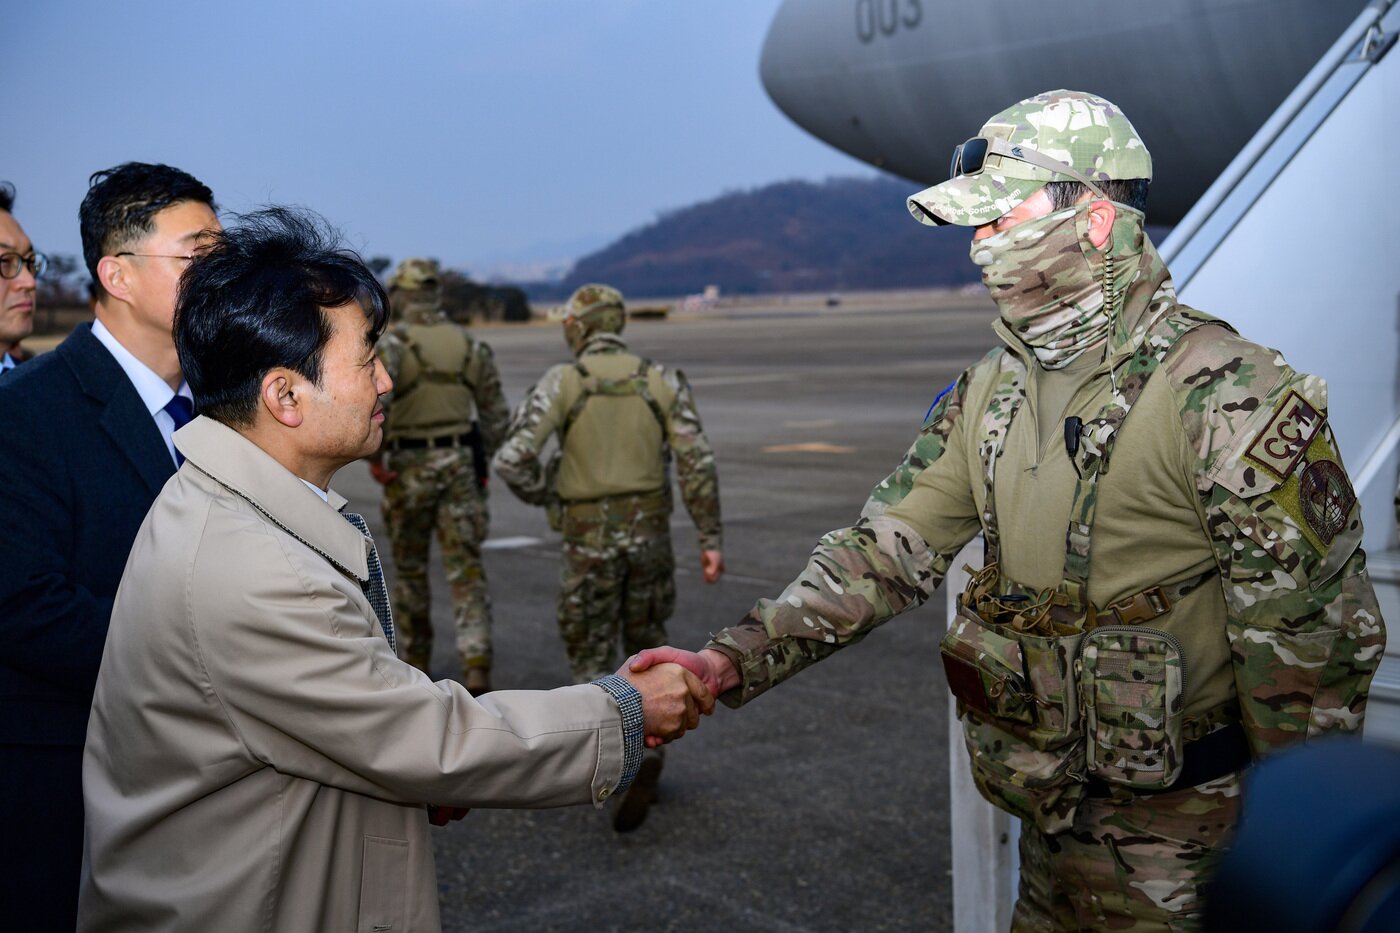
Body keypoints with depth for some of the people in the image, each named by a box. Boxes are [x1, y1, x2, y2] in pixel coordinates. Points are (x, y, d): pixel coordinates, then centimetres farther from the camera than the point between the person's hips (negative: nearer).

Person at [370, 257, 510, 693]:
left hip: (407, 467, -2)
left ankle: (416, 662, 29)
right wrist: (480, 462, 21)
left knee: (409, 568, 16)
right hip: (460, 462, 2)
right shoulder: (471, 345, 5)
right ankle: (477, 668, -15)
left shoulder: (392, 343, -9)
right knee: (466, 571, -1)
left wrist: (372, 456, -14)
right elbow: (496, 416, 9)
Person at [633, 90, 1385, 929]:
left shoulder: (1229, 399, -19)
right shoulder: (989, 394, 3)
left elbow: (1312, 638, -16)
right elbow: (886, 550, 1)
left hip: (1179, 831, -6)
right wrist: (735, 661, -10)